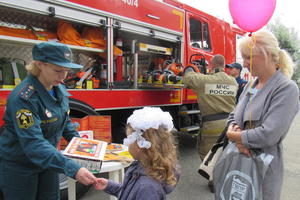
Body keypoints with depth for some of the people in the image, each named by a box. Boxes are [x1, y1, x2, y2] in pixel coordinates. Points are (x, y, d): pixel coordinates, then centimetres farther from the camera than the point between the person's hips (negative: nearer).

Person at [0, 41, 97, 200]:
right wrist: (73, 169, -43)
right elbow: (34, 144, -36)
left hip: (47, 160, 7)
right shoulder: (23, 97, -29)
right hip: (18, 167, -6)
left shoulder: (59, 89, -6)